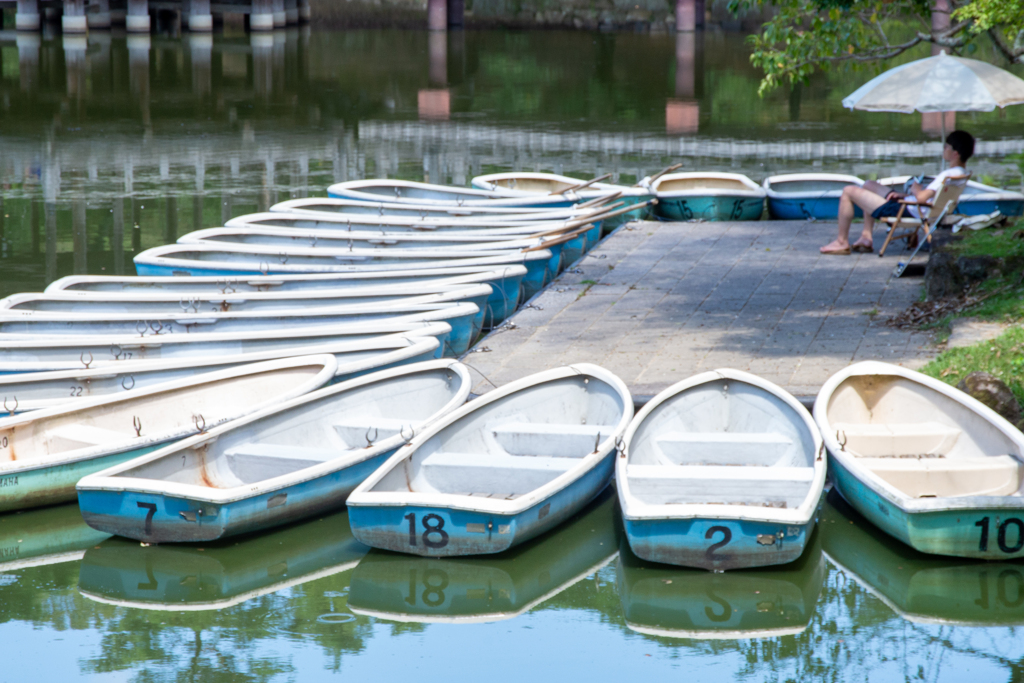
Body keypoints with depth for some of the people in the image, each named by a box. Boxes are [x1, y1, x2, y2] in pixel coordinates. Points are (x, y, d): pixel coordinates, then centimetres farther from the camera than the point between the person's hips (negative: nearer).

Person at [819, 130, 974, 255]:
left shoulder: (947, 175, -27)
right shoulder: (960, 173, 5)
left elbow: (921, 198, -36)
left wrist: (915, 188, -12)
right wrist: (904, 195, 8)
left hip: (907, 211, -11)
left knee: (849, 191, -3)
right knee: (869, 185, 31)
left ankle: (842, 241, 9)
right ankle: (866, 236, 24)